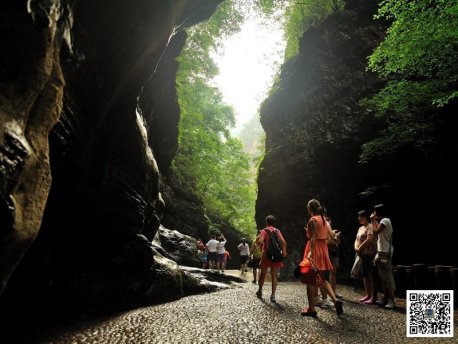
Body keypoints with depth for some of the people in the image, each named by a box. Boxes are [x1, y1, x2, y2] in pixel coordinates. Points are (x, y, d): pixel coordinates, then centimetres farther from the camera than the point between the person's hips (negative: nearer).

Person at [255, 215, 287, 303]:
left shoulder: (264, 231, -4)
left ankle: (260, 291, 29)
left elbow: (259, 241, -20)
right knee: (274, 275, 6)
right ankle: (273, 295, 0)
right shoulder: (277, 231, 4)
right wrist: (284, 251, 7)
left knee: (263, 274, 15)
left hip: (266, 255, -1)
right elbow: (283, 242, -4)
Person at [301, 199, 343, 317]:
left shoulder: (313, 220, -12)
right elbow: (326, 236, 13)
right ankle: (335, 300, 1)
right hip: (323, 249, 8)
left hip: (314, 249, -8)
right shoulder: (323, 219, 12)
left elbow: (313, 238, -20)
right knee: (322, 279, 17)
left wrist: (310, 252, -25)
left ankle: (311, 309, 6)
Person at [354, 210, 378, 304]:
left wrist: (360, 248, -12)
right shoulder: (360, 228, 18)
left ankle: (373, 297, -1)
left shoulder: (370, 226, -8)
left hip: (370, 254, -9)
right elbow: (357, 240, 17)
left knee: (372, 276, -5)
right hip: (362, 254, 9)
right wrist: (356, 247, -3)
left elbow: (369, 240, -19)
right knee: (364, 275, 11)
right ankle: (368, 295, 19)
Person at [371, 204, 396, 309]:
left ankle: (391, 300, -4)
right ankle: (386, 298, 16)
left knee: (388, 277, -8)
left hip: (386, 253, -10)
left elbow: (375, 231, -21)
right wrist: (375, 220, 14)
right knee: (382, 277, 10)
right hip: (381, 252, 10)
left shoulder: (385, 220, -13)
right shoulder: (383, 221, 17)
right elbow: (378, 231, 16)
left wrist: (373, 220, -9)